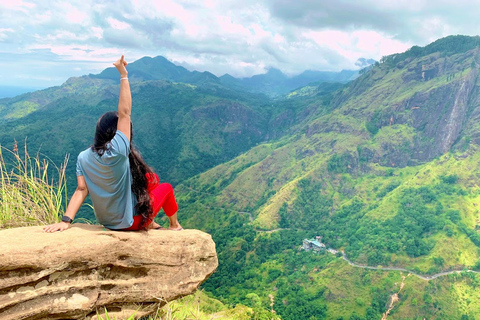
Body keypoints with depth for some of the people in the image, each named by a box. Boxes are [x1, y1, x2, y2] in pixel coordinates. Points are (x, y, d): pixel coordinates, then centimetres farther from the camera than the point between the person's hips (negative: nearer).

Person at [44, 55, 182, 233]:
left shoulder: (83, 157, -9)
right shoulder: (116, 151, -28)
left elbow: (81, 189, -17)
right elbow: (124, 112, -27)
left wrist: (66, 220, -19)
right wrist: (124, 76, -23)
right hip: (131, 222, -6)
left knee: (152, 178, 25)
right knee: (166, 187, 21)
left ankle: (150, 223, 37)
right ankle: (174, 225, 42)